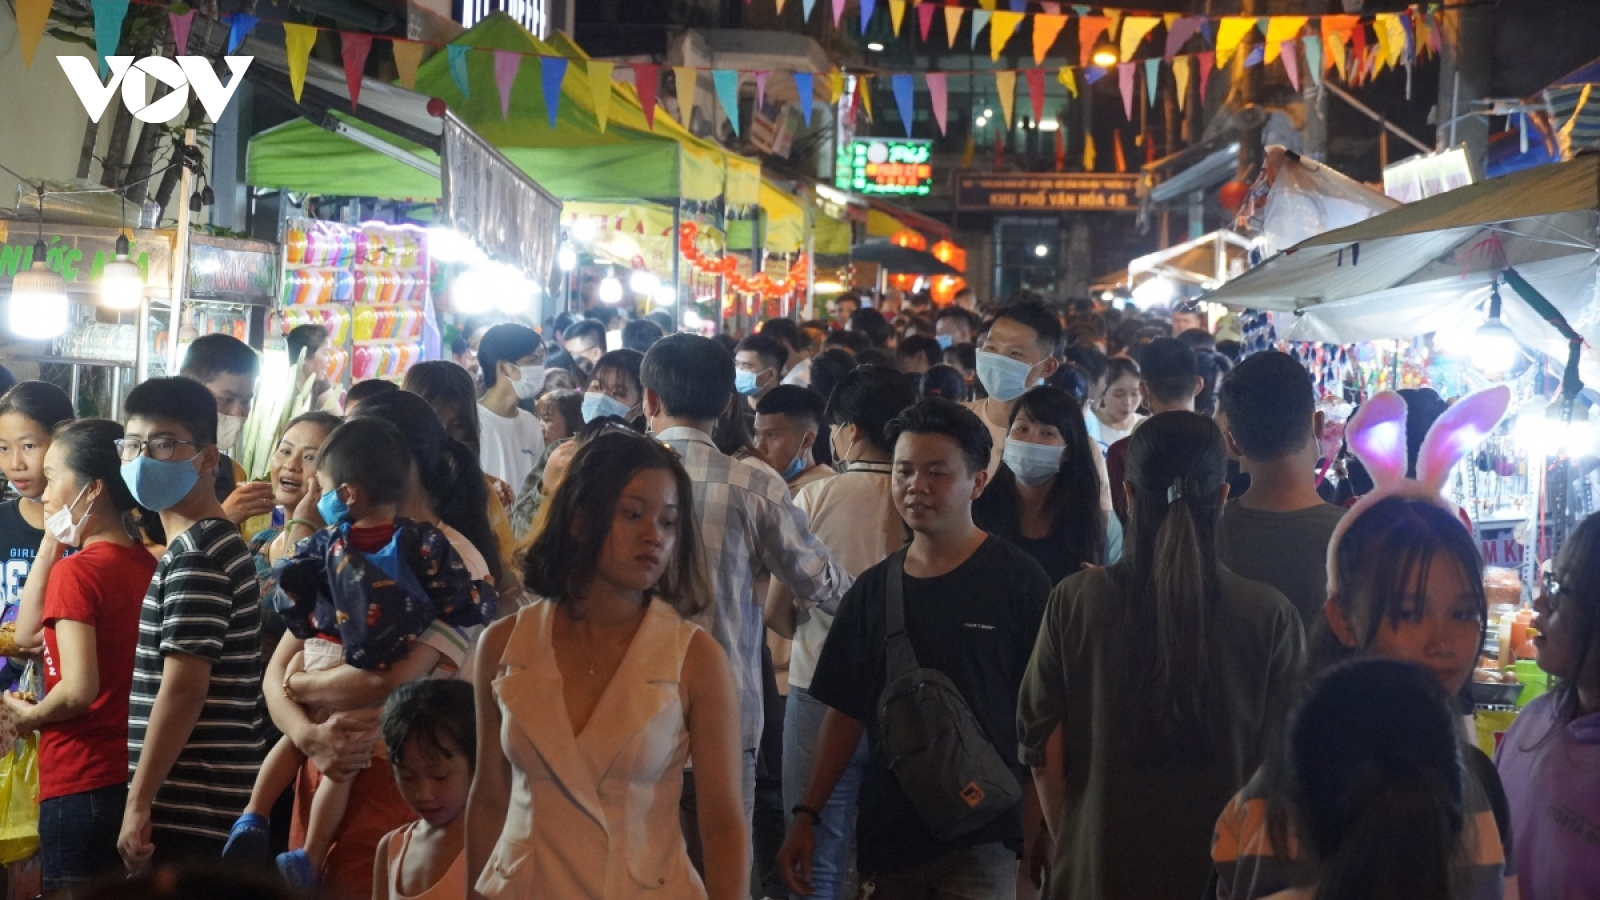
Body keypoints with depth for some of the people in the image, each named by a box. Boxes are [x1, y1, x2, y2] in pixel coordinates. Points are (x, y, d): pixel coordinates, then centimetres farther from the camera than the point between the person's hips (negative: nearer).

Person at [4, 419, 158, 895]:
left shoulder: (76, 571, -14)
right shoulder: (148, 565, 7)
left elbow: (78, 690, -22)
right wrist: (52, 544, 10)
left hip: (82, 783, -7)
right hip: (134, 777, 7)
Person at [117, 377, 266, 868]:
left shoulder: (195, 557, -14)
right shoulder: (213, 544, 17)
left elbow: (183, 687, -20)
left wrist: (138, 801, -18)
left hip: (190, 809, -10)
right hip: (213, 806, 10)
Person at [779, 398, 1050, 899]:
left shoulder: (1017, 581, -4)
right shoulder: (874, 590, 8)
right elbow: (846, 712, 11)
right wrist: (806, 816, 6)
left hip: (983, 838, -4)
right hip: (888, 834, 4)